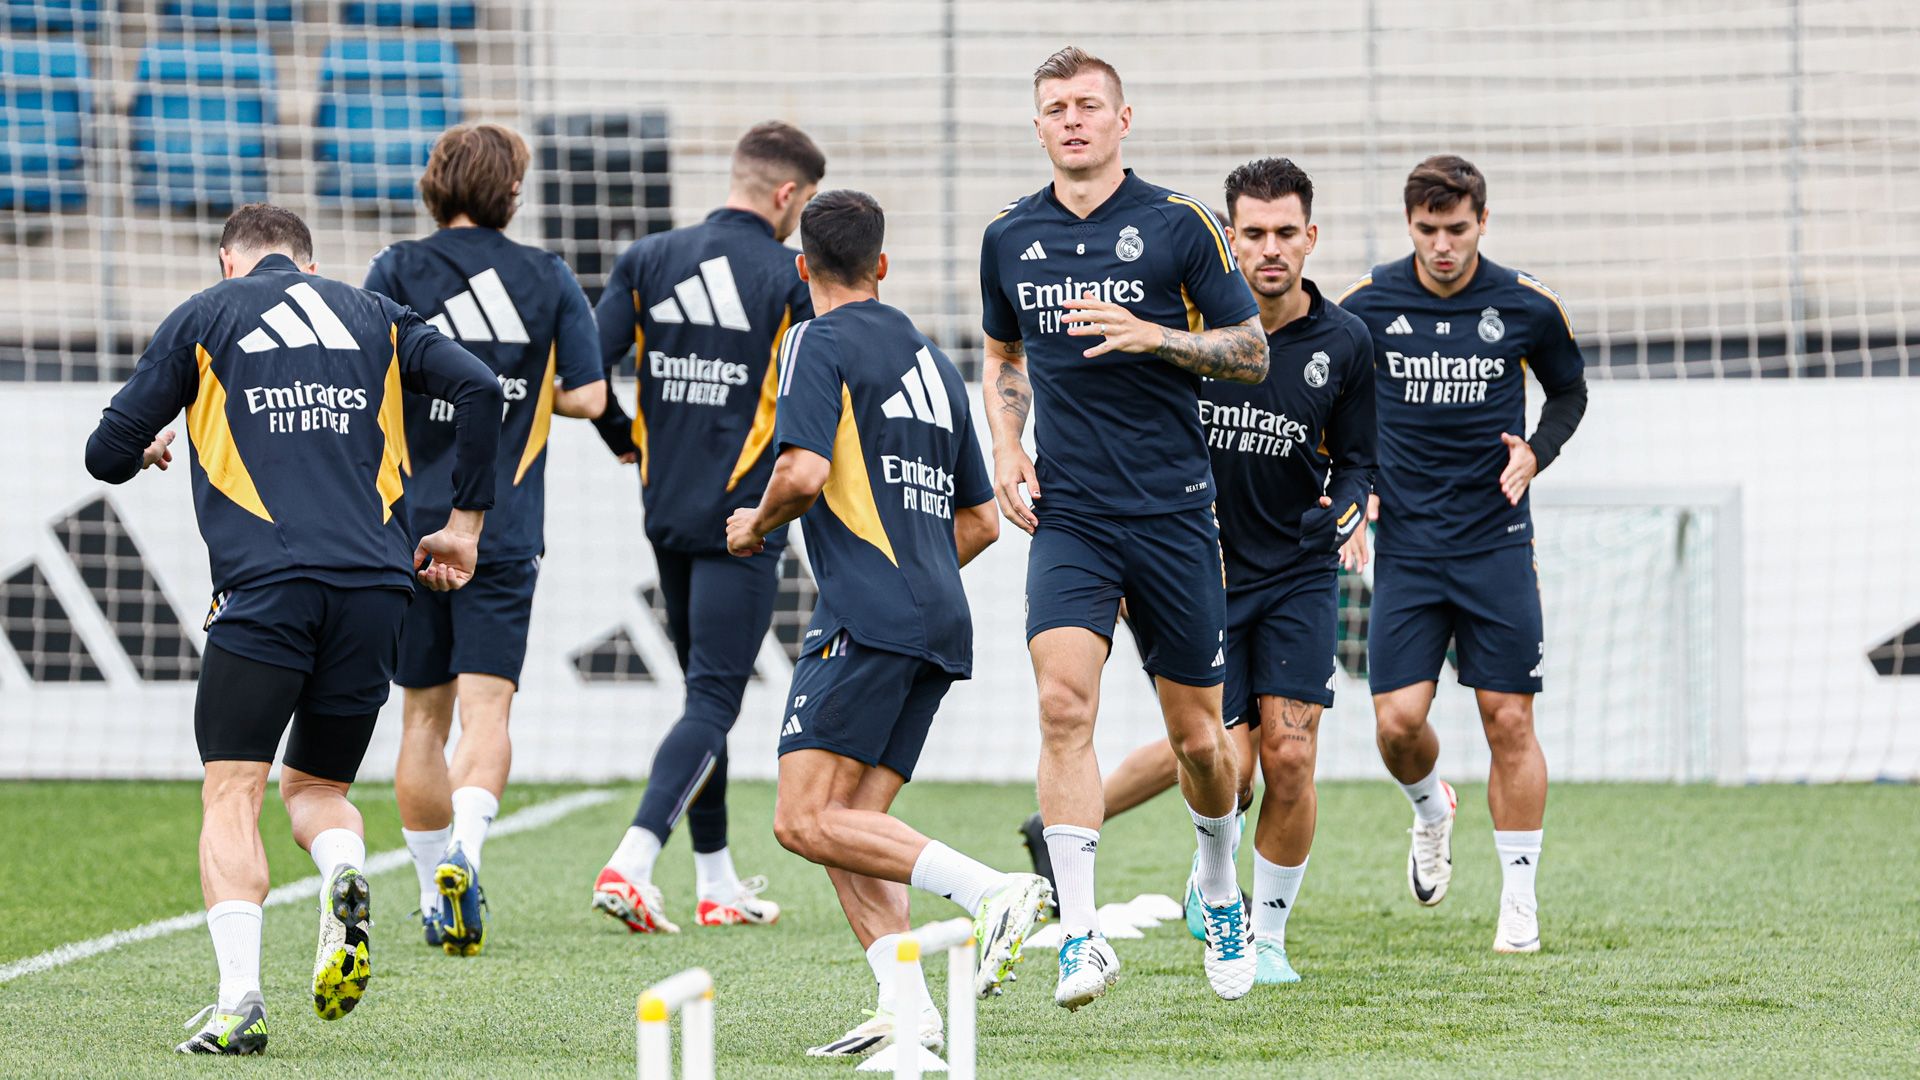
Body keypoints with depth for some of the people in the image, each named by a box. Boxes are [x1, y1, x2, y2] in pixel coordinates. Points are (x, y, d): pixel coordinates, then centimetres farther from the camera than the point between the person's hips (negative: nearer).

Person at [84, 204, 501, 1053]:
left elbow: (108, 454, 13)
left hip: (264, 583, -3)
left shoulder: (203, 318, 14)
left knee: (231, 793, -3)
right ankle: (344, 874, -16)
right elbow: (478, 389, 5)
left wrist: (142, 452, 38)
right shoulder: (374, 318, 21)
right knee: (315, 784, 18)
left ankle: (239, 999, -21)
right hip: (375, 583, 3)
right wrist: (464, 526, 13)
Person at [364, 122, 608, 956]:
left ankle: (436, 895, 17)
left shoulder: (398, 270, -1)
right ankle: (463, 851, -31)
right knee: (486, 707, -6)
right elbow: (588, 395, 1)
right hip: (505, 530, -1)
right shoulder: (547, 278, 2)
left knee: (423, 715, 12)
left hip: (410, 520, 1)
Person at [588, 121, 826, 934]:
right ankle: (630, 864, -23)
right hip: (741, 517, -5)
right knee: (713, 702, -6)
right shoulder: (791, 280, -9)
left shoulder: (648, 260, 3)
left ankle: (717, 884, 22)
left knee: (706, 691, 18)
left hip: (666, 509, 6)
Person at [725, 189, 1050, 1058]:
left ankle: (991, 890, -25)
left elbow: (803, 472, -16)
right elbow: (981, 519, 25)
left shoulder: (819, 343, -1)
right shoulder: (930, 360, 23)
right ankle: (905, 1008, -10)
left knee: (805, 821, -13)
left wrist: (757, 525, 4)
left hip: (866, 618, -8)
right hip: (940, 624, 8)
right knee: (851, 828, 6)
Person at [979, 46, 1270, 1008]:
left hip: (1174, 512, -1)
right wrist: (1007, 450, 6)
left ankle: (1220, 893, 35)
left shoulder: (1178, 225, -2)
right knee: (1063, 703, -19)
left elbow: (1252, 353, 0)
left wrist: (1153, 336, -16)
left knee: (1197, 737, 6)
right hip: (1067, 518, 1)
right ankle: (1079, 935, -22)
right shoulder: (1010, 238, 8)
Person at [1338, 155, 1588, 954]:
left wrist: (1535, 452, -4)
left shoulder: (1527, 305, -3)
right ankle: (1431, 812, 27)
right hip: (1406, 544, 0)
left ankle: (1519, 899, 6)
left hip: (1497, 542, 0)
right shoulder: (1367, 305, -3)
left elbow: (1569, 391, 14)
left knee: (1509, 722, -3)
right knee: (1398, 722, -7)